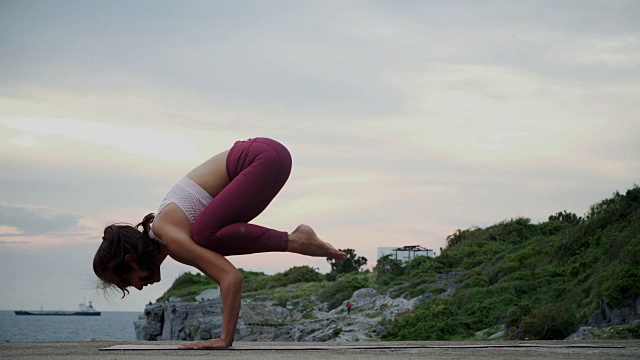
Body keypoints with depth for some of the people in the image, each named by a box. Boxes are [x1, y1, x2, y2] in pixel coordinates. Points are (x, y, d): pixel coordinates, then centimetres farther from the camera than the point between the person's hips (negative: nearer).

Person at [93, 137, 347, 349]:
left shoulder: (171, 237, -14)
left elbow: (231, 278, -22)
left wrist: (225, 339, -17)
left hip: (265, 157, -9)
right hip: (261, 154, 9)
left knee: (207, 236, -20)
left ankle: (293, 241, -10)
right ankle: (297, 240, 5)